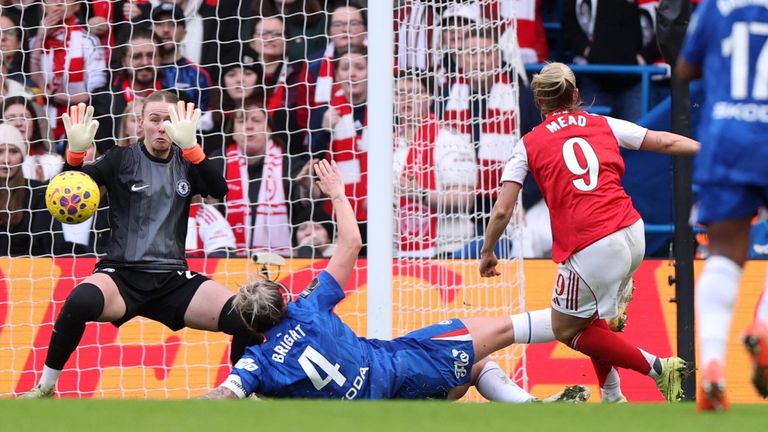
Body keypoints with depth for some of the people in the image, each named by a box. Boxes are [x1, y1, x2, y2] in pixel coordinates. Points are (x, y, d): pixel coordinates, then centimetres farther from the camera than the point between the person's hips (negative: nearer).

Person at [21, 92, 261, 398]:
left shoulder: (186, 163, 11)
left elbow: (219, 190, -9)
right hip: (122, 275, -3)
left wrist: (190, 146, -27)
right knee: (80, 302, -37)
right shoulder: (122, 159, 5)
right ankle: (44, 390, -19)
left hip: (174, 279, 3)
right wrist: (76, 153, -28)